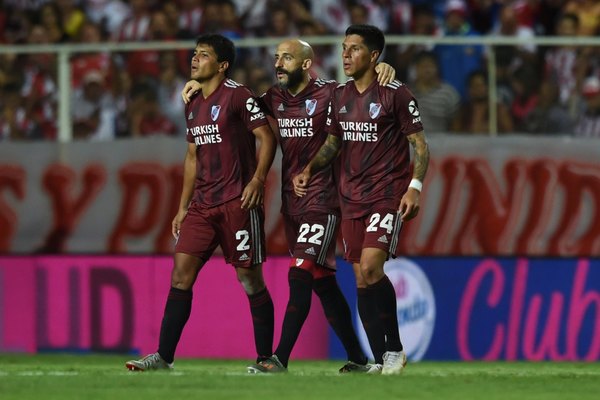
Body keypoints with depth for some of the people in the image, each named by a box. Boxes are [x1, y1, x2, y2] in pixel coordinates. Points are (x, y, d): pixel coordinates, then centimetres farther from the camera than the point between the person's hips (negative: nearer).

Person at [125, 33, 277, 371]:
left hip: (238, 202, -7)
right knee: (182, 271, 0)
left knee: (250, 278, -2)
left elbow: (267, 137, -9)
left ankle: (267, 357, 5)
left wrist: (257, 180, -19)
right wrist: (183, 206, 21)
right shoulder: (194, 106, 17)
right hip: (202, 203, 7)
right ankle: (164, 356, 0)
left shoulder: (237, 96, -6)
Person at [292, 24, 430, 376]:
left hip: (388, 196, -6)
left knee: (371, 267, -21)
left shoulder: (396, 94, -8)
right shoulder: (340, 96, 10)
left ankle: (394, 348, -8)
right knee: (362, 278, 4)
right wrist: (309, 170, 6)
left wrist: (415, 187, -16)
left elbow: (419, 143, -6)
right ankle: (380, 359, 9)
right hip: (352, 198, 6)